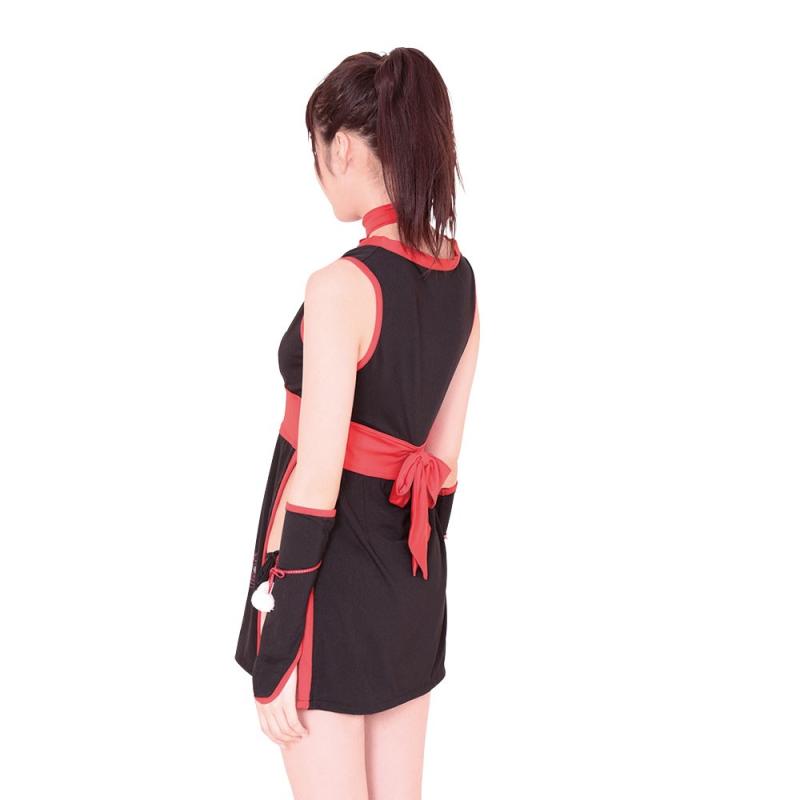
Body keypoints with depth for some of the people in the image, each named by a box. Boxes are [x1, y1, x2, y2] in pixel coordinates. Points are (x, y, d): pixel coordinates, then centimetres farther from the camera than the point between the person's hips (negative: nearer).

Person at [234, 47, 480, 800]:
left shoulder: (341, 285, -21)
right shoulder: (461, 279, 3)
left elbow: (316, 482, -20)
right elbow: (446, 454, 9)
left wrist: (277, 652, -13)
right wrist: (415, 573, 19)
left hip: (333, 574, -7)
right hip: (411, 568, 7)